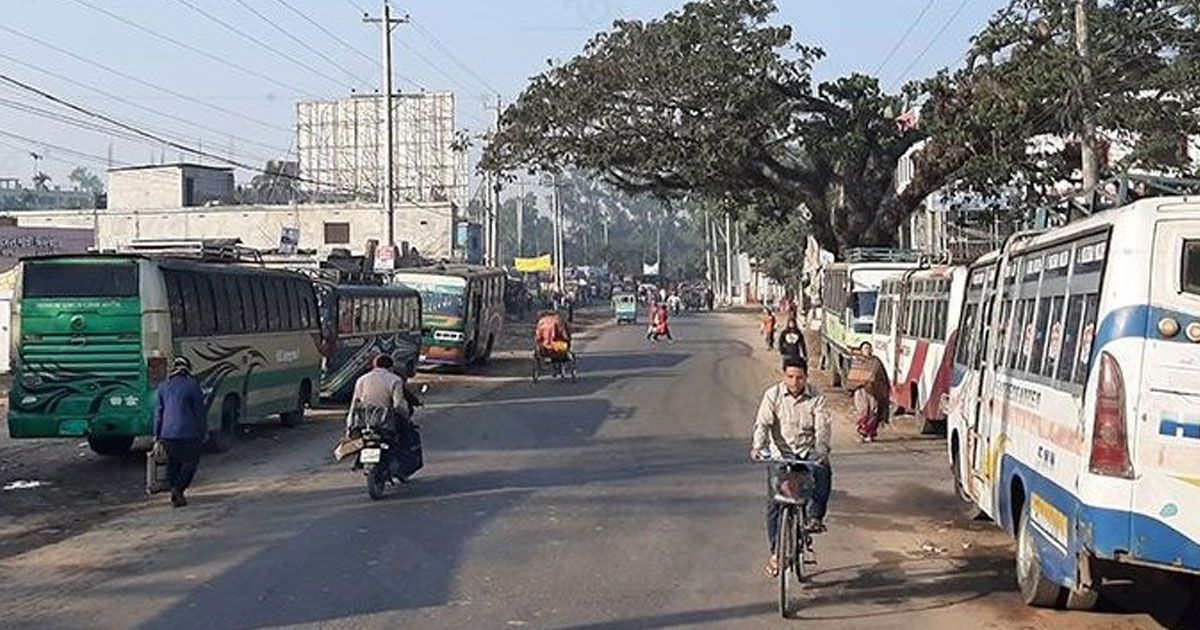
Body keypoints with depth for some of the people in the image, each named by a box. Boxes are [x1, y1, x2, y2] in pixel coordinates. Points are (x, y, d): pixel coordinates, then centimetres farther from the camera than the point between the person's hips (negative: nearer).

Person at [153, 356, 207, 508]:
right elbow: (199, 411, -4)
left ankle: (176, 495, 15)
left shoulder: (163, 387, 8)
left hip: (168, 433, 4)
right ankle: (179, 488, -8)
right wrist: (204, 431, 5)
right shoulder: (192, 385, -6)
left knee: (173, 464, 17)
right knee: (191, 462, 11)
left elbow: (158, 413, 9)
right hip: (189, 433, -4)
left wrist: (157, 436, 13)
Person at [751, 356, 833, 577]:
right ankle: (775, 552, 4)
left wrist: (821, 450, -31)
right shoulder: (773, 395, -6)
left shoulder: (816, 396, -5)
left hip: (808, 451, 0)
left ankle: (815, 517, -16)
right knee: (775, 501, -6)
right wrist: (757, 446, -33)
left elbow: (823, 426, -13)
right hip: (780, 452, 0)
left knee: (823, 472, -32)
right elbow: (762, 423, -15)